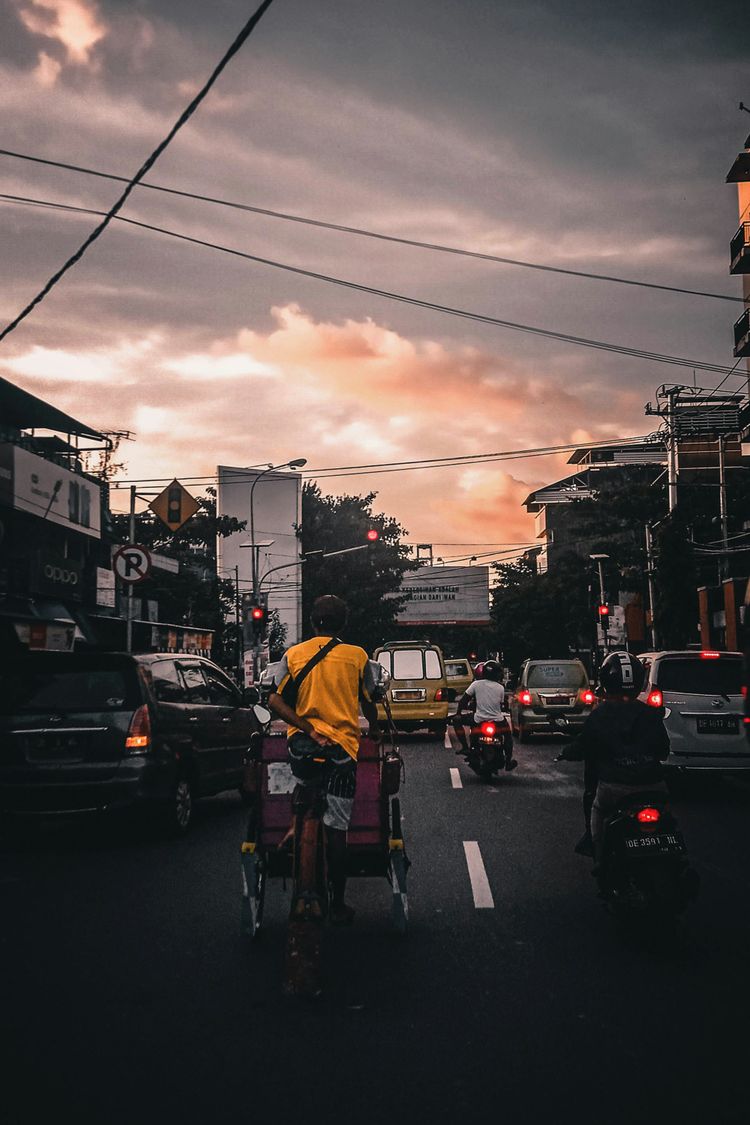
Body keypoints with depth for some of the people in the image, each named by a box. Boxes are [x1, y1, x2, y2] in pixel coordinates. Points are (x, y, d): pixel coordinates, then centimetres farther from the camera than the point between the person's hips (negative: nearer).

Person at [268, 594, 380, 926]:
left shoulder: (293, 655, 3)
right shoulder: (357, 656, 1)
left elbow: (275, 702, -9)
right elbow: (368, 703, 9)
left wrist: (310, 730, -9)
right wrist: (374, 728, 29)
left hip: (301, 744, 2)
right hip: (342, 744, -1)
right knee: (336, 828, 1)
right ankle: (337, 904, 4)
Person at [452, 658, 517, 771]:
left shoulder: (476, 684, -4)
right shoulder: (500, 688, 0)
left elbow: (463, 700, -1)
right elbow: (501, 706, 11)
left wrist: (458, 712, 14)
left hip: (479, 719, -2)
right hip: (497, 720, 2)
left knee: (457, 720, 17)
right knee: (508, 733, 33)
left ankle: (465, 747, 8)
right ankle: (508, 761, 33)